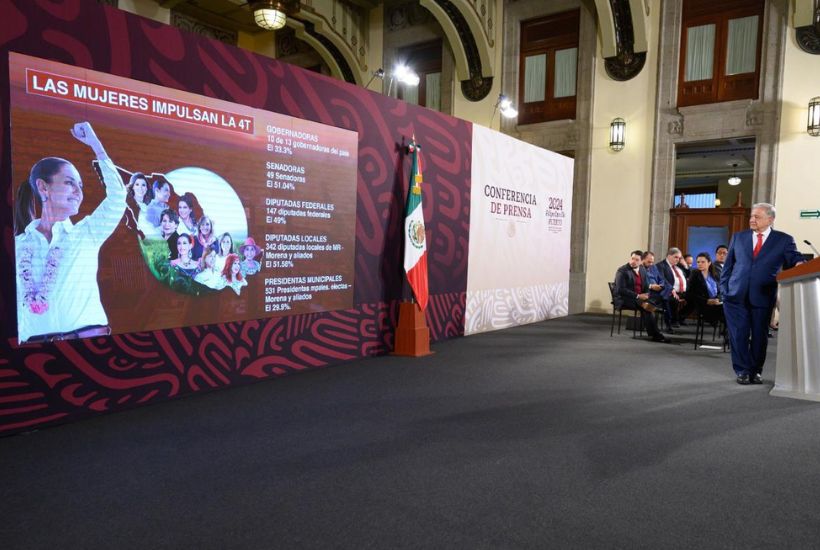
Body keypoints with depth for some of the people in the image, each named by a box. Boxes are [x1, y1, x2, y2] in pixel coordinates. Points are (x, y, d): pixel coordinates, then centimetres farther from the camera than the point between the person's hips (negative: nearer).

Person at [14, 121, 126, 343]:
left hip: (89, 335, 0)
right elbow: (17, 303, 8)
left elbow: (117, 195, -3)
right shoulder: (19, 245, 9)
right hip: (37, 339, 0)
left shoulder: (86, 234, 8)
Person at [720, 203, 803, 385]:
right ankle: (742, 370, 11)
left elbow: (793, 260, 0)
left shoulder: (784, 240, 5)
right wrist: (724, 288, 5)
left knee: (760, 336, 7)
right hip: (736, 295, 1)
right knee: (738, 334, 1)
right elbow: (728, 265, 11)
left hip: (763, 296, -1)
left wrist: (799, 263, -25)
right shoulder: (738, 237, 10)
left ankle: (756, 370, 22)